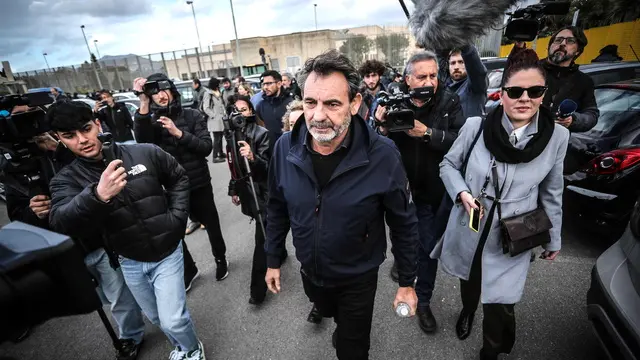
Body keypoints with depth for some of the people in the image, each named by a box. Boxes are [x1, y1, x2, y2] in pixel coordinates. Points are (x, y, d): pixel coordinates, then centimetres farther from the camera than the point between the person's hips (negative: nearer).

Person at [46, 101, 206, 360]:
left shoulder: (145, 153, -12)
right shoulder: (66, 179, -9)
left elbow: (179, 179, 2)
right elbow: (61, 223, -27)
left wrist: (176, 218, -9)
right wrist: (97, 195, -47)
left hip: (167, 253, -2)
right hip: (129, 262, 3)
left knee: (172, 320, -3)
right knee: (157, 317, 21)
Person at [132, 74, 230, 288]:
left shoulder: (193, 116, -4)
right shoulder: (151, 121, 0)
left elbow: (206, 147, -11)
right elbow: (143, 142, -21)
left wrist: (179, 133, -22)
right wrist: (143, 104, -26)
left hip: (199, 185, -1)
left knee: (212, 225, 14)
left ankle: (221, 260, 40)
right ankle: (188, 269, 37)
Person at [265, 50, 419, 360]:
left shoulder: (382, 156, -27)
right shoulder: (285, 148, -18)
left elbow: (404, 224, -14)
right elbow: (277, 209, -2)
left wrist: (407, 282, -5)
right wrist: (273, 259, 5)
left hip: (358, 279, -4)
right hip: (309, 272, 4)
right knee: (330, 314, 35)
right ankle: (343, 328, 70)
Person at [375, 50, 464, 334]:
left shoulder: (449, 101, -9)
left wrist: (428, 133, -29)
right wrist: (382, 128, -29)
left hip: (429, 190, 0)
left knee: (428, 246, 8)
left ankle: (423, 301, 29)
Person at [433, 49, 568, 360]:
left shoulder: (557, 137, -10)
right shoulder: (476, 126, -16)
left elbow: (551, 193, 2)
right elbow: (448, 165, -1)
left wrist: (553, 239, 10)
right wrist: (462, 193, -19)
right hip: (469, 232, 1)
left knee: (500, 307, 5)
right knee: (468, 282, 27)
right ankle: (467, 310, 64)